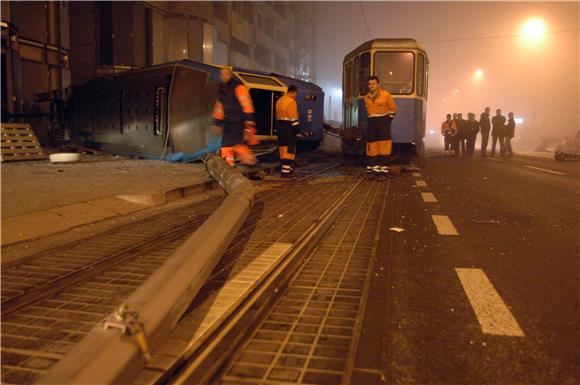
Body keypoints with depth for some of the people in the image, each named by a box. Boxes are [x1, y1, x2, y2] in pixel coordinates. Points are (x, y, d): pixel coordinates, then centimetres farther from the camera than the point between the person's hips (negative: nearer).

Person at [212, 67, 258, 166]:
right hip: (229, 123, 8)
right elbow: (219, 108, 25)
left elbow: (246, 103, -16)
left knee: (236, 144, -18)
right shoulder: (221, 90, 17)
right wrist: (217, 123, 24)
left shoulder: (238, 87, -8)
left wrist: (249, 118, -24)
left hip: (240, 122, -8)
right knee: (226, 146, 4)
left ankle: (250, 161, -3)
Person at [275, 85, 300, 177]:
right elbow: (293, 117, -18)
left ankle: (288, 168, 21)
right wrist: (296, 128, -12)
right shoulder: (291, 101, -14)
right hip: (288, 127, -9)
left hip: (280, 126, 9)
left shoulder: (279, 100, 14)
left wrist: (279, 127, 19)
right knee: (289, 149, -5)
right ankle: (285, 171, -7)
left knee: (283, 148, 12)